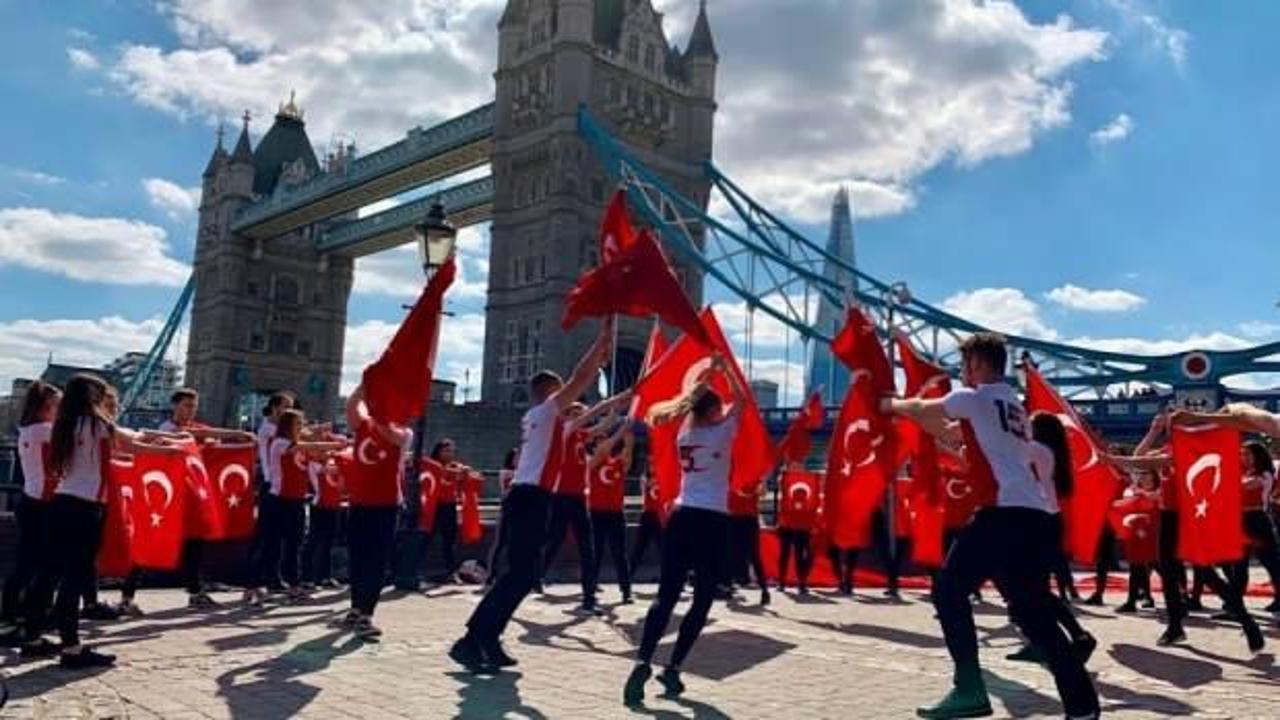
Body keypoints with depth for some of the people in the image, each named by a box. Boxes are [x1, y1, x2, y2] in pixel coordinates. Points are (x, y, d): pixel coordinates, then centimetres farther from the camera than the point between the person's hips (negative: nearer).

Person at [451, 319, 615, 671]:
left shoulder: (543, 417, 21)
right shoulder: (546, 410, -3)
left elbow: (578, 384, 32)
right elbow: (579, 381, -8)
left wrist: (599, 359, 32)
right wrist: (601, 340, -1)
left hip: (526, 497, 10)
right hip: (531, 499, -10)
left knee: (522, 573, 12)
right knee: (521, 574, -11)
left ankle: (488, 641, 12)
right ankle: (472, 640, -14)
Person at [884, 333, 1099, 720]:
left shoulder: (975, 398, 2)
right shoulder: (1011, 405, 27)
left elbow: (920, 409, 18)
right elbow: (949, 432, 37)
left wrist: (892, 404, 37)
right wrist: (909, 409, 40)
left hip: (1007, 514, -8)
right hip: (1038, 518, 9)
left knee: (950, 591, 1)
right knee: (1035, 614, 13)